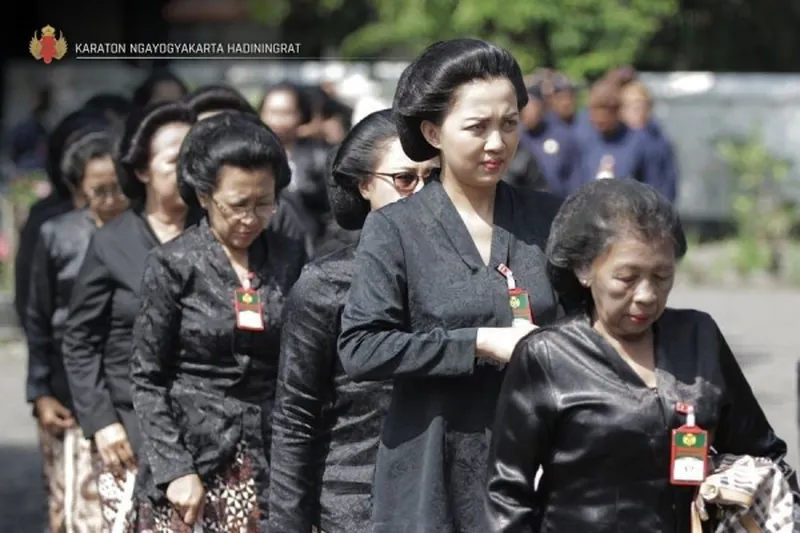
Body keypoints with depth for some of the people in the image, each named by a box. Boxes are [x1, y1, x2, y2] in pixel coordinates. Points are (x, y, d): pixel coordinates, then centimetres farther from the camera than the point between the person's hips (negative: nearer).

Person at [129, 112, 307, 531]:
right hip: (192, 451, -2)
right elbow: (147, 379, 0)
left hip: (271, 458, 2)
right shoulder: (173, 266, -1)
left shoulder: (290, 260, 7)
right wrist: (176, 470, -9)